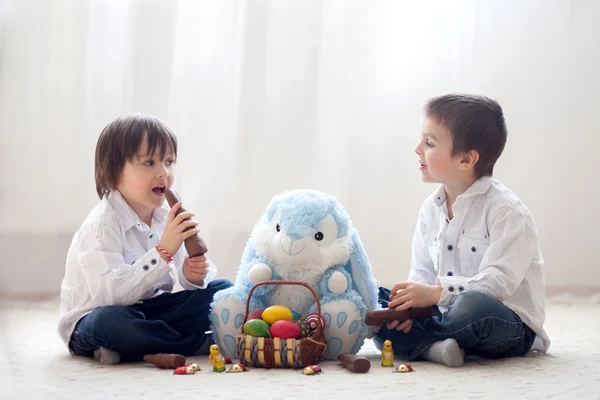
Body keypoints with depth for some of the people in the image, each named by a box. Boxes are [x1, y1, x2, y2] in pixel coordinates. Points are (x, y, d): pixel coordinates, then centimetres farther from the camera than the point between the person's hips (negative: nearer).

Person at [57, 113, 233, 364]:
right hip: (92, 321, -7)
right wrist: (162, 252, -37)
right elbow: (109, 294, -34)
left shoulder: (167, 216, 1)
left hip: (149, 309, 7)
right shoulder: (101, 225, -22)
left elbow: (190, 277, 6)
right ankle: (201, 344, -21)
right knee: (110, 322, -41)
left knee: (222, 290, -2)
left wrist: (195, 274, -20)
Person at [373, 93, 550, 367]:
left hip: (510, 324, -7)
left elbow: (499, 281, -23)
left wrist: (437, 293, -31)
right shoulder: (430, 209, 9)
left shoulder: (506, 211, -13)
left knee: (473, 305, -42)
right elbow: (422, 273, 9)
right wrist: (411, 302, -14)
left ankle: (412, 340, -16)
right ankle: (432, 347, -29)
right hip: (444, 313, 7)